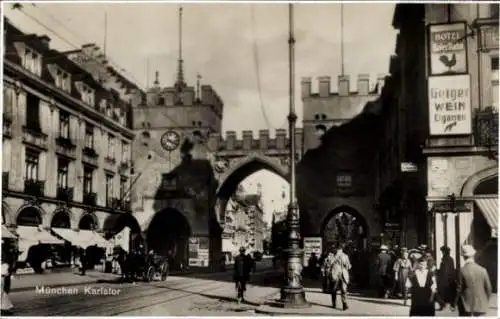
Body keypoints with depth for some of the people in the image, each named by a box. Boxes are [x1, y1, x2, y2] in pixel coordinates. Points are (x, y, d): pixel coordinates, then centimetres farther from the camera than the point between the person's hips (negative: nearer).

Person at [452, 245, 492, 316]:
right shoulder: (482, 270, -7)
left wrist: (454, 305, 3)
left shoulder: (462, 271, -14)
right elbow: (488, 288, -1)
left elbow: (458, 290, -9)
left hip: (466, 305, -2)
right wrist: (486, 302, 16)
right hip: (480, 305, 2)